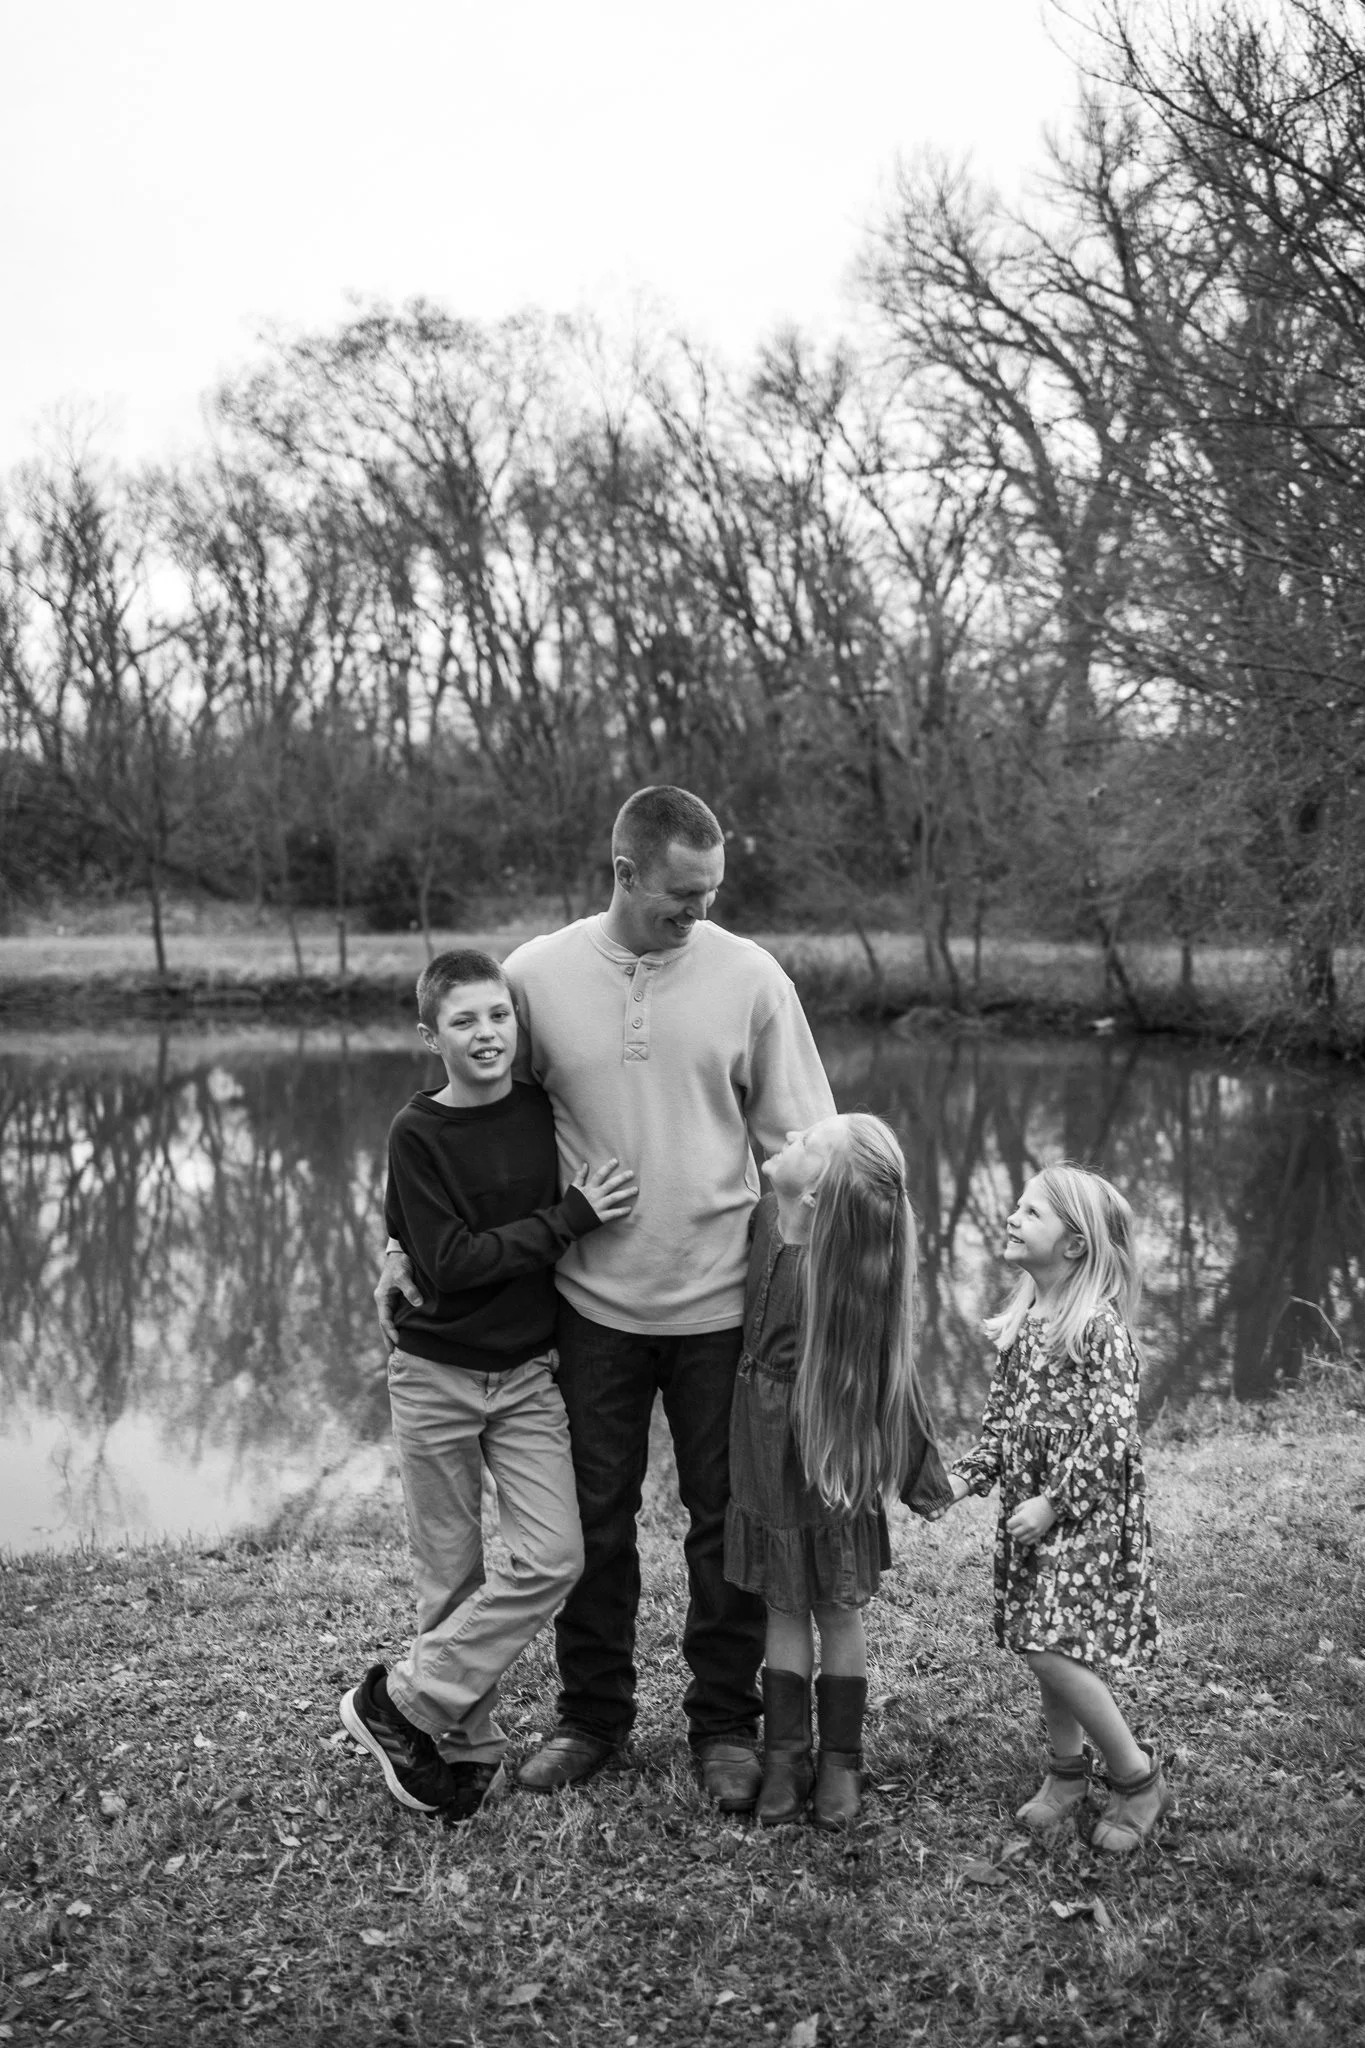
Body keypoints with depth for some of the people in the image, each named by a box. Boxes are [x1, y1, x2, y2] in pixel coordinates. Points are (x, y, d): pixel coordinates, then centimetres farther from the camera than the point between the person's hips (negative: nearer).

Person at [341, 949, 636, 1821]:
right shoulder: (418, 1135, -11)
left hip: (527, 1373, 3)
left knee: (554, 1559, -7)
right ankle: (469, 1746, 23)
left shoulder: (546, 1111, -1)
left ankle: (406, 1701, 7)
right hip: (437, 1377, -3)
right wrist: (569, 1217, -21)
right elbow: (452, 1261, -20)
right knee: (454, 1575, 6)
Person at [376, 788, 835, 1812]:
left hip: (722, 1302, 0)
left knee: (728, 1517, 11)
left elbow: (799, 1144, 0)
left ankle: (726, 1724, 29)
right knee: (594, 1517, 13)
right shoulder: (536, 974, -5)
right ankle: (591, 1715, 33)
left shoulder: (750, 976, -6)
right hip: (594, 1300, 1)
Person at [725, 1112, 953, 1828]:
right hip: (765, 1464, 5)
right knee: (783, 1607, 15)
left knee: (837, 1610, 11)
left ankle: (841, 1761, 27)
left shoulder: (847, 1272, -25)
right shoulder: (764, 1222, -9)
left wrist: (924, 1481, -5)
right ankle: (785, 1759, 26)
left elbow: (891, 1378, -14)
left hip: (831, 1466, -5)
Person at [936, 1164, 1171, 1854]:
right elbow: (1001, 1420, 14)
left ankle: (1138, 1776, 8)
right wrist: (966, 1478, 1)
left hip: (1087, 1515, -7)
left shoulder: (1101, 1330, -16)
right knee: (1045, 1645, 13)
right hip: (1030, 1509, 7)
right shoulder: (1018, 1326, 8)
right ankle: (1067, 1767, 34)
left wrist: (1054, 1503, -18)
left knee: (1053, 1651, -12)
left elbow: (1111, 1436, -19)